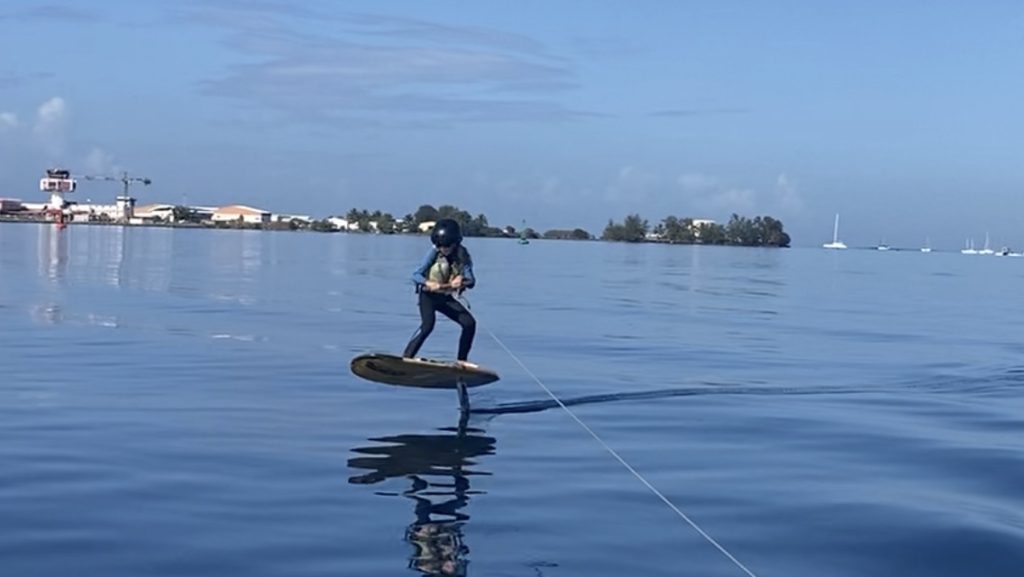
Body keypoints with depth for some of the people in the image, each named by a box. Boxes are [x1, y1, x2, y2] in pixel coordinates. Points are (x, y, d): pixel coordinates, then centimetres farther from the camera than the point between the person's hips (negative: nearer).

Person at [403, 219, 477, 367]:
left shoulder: (462, 255, -9)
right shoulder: (434, 252, -16)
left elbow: (471, 281, -16)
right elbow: (416, 275, -20)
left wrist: (462, 282, -39)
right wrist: (428, 284, -40)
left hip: (446, 297, 4)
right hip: (428, 295, -4)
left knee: (470, 323, -8)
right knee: (428, 324, -29)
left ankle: (461, 359, 7)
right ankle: (406, 357, -28)